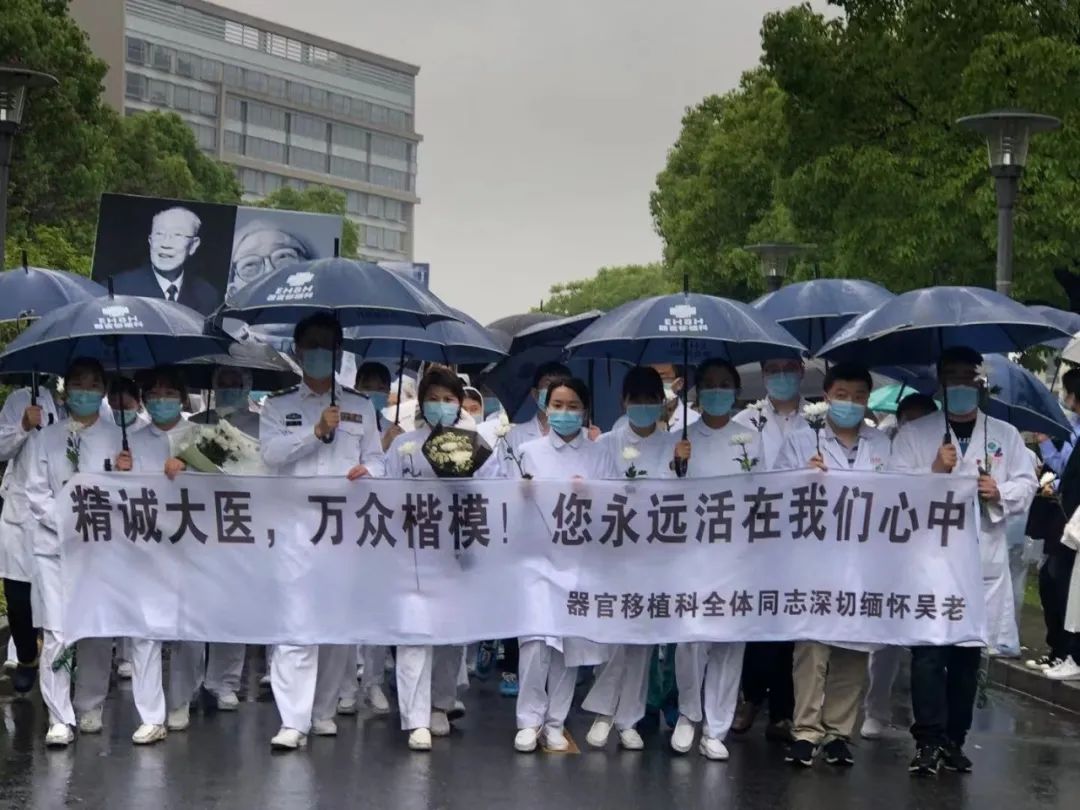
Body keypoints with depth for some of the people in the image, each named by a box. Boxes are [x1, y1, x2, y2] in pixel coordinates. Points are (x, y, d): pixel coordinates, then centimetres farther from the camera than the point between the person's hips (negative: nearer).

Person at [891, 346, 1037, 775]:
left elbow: (1026, 486, 8)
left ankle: (954, 740, 17)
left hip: (982, 561, 3)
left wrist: (999, 493, -11)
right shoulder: (913, 434, 6)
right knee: (928, 651, -9)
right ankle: (929, 740, -8)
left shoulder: (1005, 435, 13)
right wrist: (934, 471, -17)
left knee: (968, 653, 8)